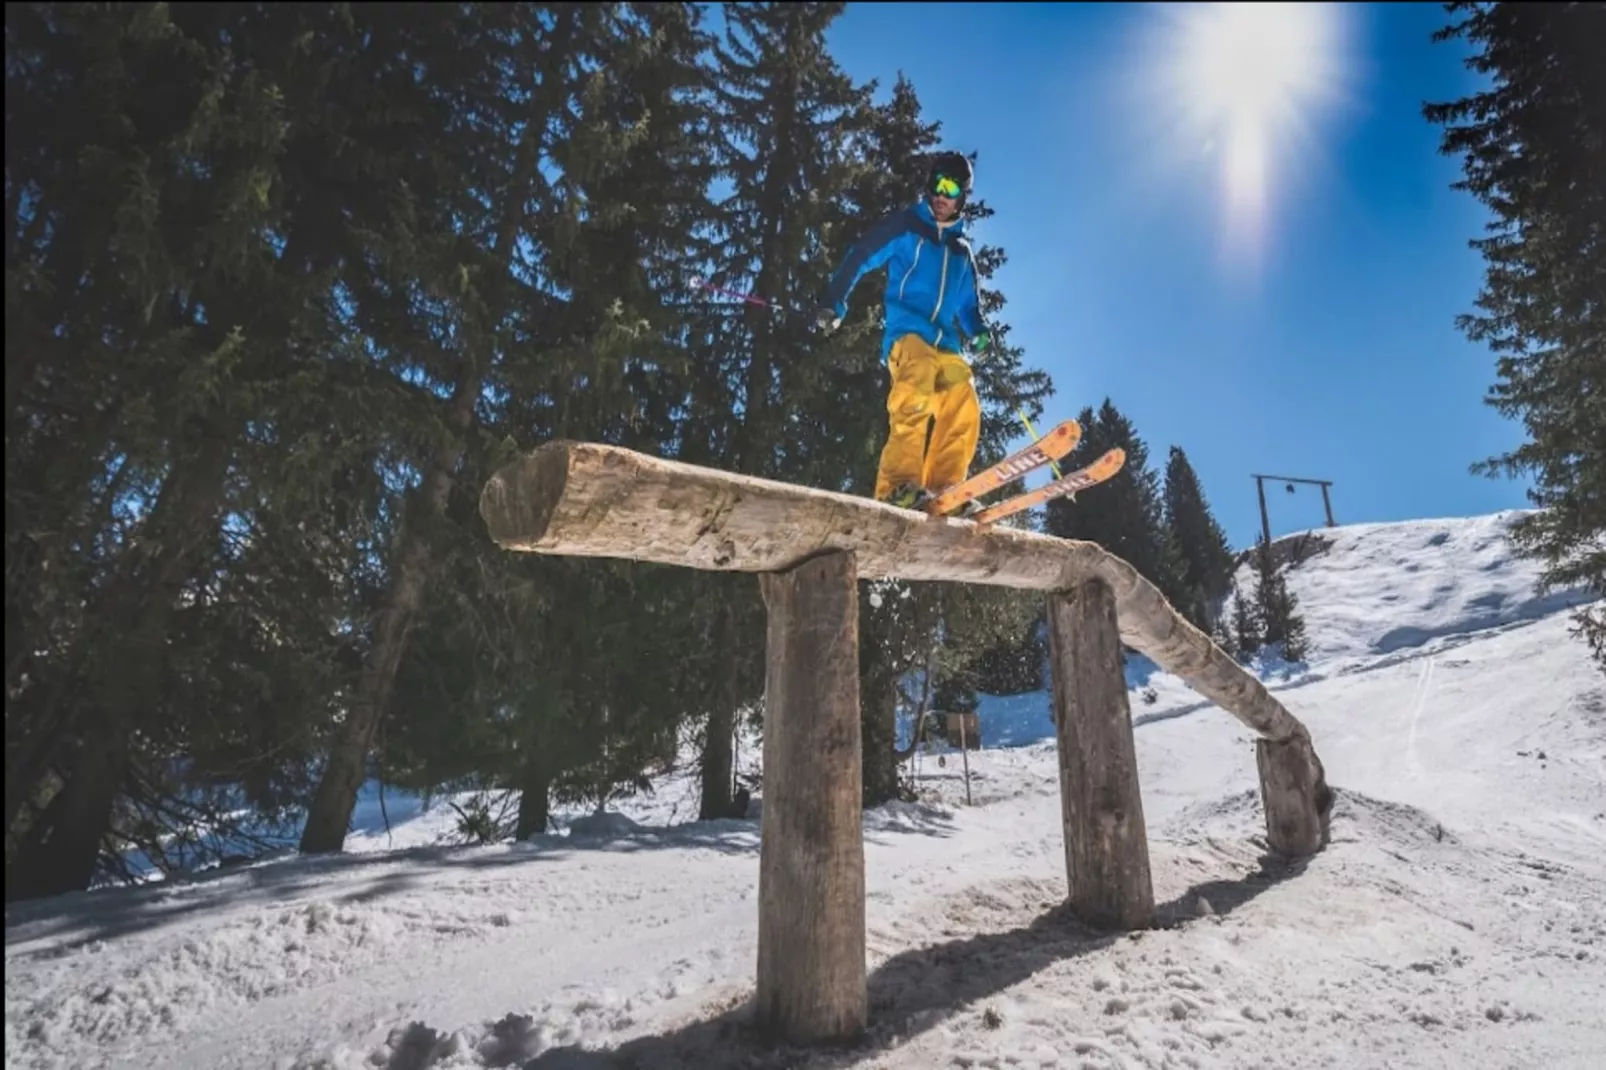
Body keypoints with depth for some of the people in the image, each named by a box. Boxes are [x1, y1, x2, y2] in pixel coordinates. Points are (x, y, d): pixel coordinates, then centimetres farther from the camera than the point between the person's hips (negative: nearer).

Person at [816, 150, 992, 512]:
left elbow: (969, 305, 29)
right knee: (917, 393, -33)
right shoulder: (905, 225, 13)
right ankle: (898, 483, -41)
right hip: (907, 332, -6)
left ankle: (943, 490, -16)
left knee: (964, 410, -14)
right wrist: (833, 303, -4)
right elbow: (859, 257, 7)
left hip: (946, 343, 6)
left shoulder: (962, 250, 26)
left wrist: (977, 332, 7)